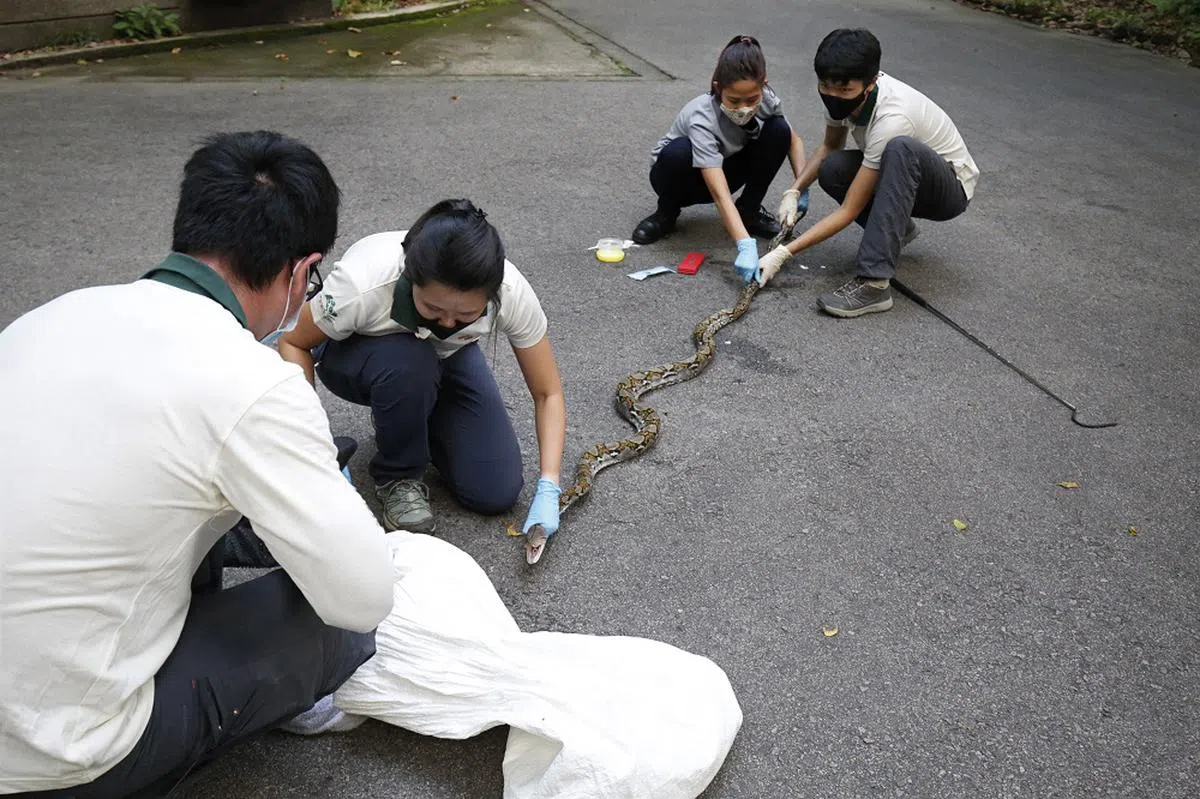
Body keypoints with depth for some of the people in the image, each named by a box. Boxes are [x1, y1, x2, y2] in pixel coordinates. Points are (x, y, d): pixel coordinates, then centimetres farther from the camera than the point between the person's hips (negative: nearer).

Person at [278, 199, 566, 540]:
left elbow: (547, 393, -21)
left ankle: (409, 416, 15)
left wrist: (548, 489, -30)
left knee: (496, 494, -12)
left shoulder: (511, 292, -34)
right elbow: (294, 343, -19)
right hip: (354, 355, -2)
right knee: (407, 363, -40)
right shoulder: (362, 284, -39)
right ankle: (397, 476, -9)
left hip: (446, 356, 2)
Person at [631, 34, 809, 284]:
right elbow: (720, 195, -45)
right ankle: (666, 213, -8)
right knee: (678, 152, -39)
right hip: (684, 175, -4)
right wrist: (745, 245, -56)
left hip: (725, 169, 4)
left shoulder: (766, 100, -22)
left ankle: (748, 209, -1)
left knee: (778, 131, -19)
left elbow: (793, 140, -1)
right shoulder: (701, 118, -37)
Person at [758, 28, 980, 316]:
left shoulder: (891, 118, -36)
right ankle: (895, 229, 7)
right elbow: (830, 147, 6)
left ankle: (874, 283, -41)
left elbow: (849, 211, -33)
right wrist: (793, 191, -11)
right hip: (906, 178, 7)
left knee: (900, 148, -39)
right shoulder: (842, 91, -15)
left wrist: (783, 253, -36)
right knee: (831, 169, -21)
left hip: (952, 187, -7)